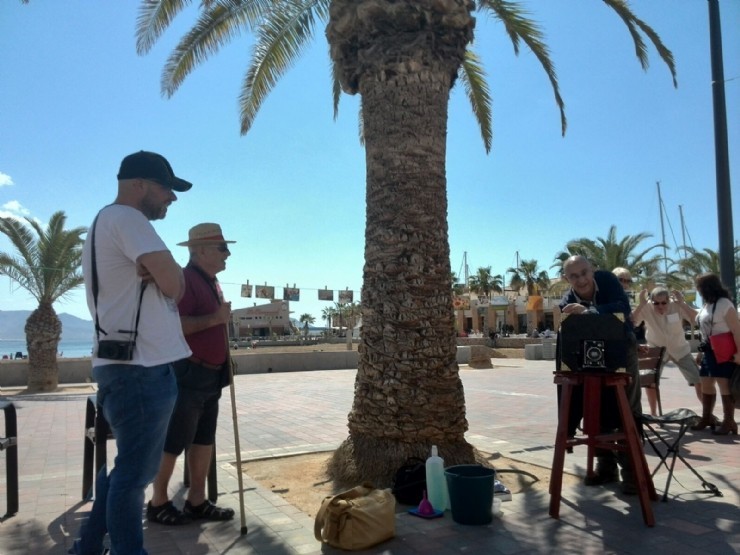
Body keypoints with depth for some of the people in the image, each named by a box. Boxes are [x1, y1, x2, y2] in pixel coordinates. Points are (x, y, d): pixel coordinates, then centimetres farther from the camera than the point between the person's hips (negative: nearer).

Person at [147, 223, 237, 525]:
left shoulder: (212, 282, 15)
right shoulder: (184, 280, -14)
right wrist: (215, 319, -24)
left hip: (210, 375, 9)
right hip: (188, 374, -9)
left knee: (204, 439, 13)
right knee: (173, 441, 1)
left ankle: (197, 501, 22)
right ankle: (158, 503, 15)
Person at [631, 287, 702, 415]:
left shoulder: (677, 307, -24)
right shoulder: (646, 309, -25)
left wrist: (682, 304, -43)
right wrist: (641, 304, -46)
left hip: (680, 349, 1)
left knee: (699, 380, 2)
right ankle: (652, 413, 7)